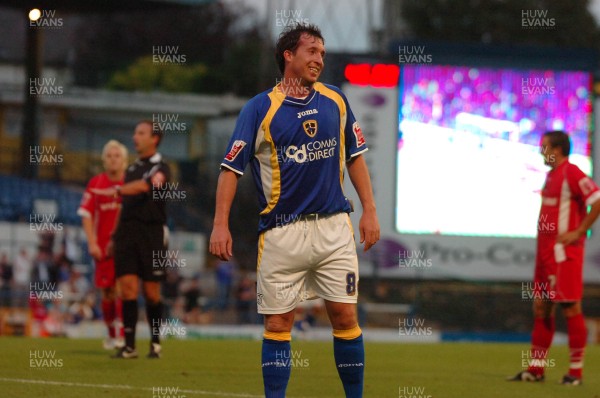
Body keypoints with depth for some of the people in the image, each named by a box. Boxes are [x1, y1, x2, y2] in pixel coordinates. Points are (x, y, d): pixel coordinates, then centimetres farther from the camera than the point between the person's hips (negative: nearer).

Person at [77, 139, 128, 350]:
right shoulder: (96, 183, 5)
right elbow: (86, 215, 4)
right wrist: (92, 243, -5)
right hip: (103, 245, 2)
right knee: (108, 292, 5)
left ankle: (121, 335, -11)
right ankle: (111, 334, 20)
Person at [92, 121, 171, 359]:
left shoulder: (160, 168, -2)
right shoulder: (132, 169, 19)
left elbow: (145, 186, -23)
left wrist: (117, 190, -36)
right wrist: (114, 236, 19)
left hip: (152, 233, -5)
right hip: (127, 232, 5)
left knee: (151, 292, -2)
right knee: (127, 286, -6)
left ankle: (155, 343, 12)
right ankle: (129, 345, -7)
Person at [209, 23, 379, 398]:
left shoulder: (336, 101, 6)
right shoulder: (260, 108, -4)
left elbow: (355, 157, 14)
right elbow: (231, 167, -5)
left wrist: (370, 210, 7)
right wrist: (221, 223, -13)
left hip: (334, 226, 2)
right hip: (282, 231, -2)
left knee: (345, 316, 1)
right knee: (278, 323, 1)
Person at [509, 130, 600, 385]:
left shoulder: (571, 174, -13)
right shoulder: (551, 175, 16)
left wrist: (578, 232, -19)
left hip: (564, 250, -10)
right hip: (546, 250, 10)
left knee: (570, 307, -5)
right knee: (541, 307, 9)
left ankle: (576, 371, -1)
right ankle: (536, 369, 13)